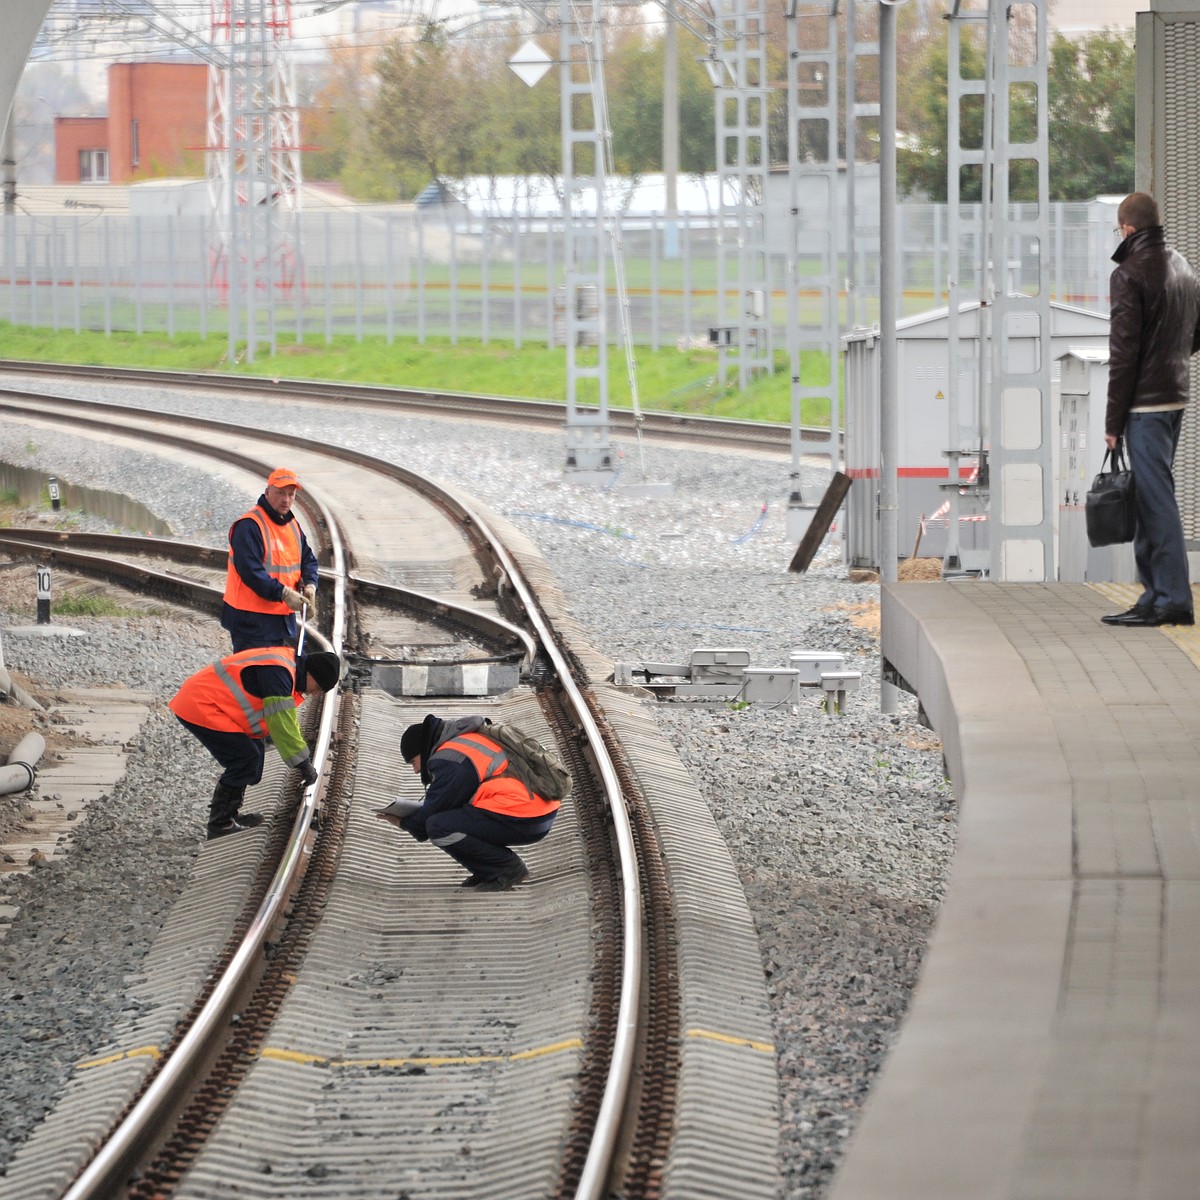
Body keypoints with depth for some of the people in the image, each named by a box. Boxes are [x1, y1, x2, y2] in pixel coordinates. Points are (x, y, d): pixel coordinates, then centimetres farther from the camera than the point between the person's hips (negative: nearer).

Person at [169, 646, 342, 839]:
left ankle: (229, 813, 23)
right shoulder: (278, 673, -22)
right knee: (246, 758, -13)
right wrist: (303, 764, -12)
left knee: (255, 749, 15)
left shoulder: (287, 666, 12)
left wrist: (303, 760, 23)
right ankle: (220, 825, -6)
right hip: (199, 708, -11)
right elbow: (282, 726, -21)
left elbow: (288, 718, 24)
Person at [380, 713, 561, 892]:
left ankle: (508, 869, -6)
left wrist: (404, 823, 13)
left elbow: (433, 812, -6)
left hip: (523, 821, -11)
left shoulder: (450, 758, -9)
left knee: (439, 827, -14)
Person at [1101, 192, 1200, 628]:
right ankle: (1156, 592, 16)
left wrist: (1114, 420, -11)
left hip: (1145, 402, -8)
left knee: (1156, 498, -8)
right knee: (1152, 495, 14)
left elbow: (1124, 352, -15)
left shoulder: (1129, 274, -13)